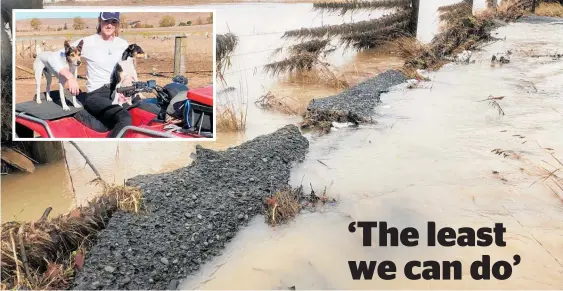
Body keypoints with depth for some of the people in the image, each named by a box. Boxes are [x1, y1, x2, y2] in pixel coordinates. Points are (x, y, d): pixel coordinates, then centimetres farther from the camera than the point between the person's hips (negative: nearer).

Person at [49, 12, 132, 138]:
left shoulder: (123, 44, 13)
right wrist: (70, 77, -13)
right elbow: (54, 58, 0)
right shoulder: (88, 42, 0)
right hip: (96, 94, -5)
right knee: (125, 118, -37)